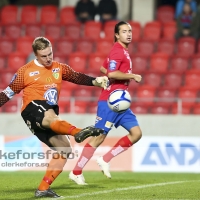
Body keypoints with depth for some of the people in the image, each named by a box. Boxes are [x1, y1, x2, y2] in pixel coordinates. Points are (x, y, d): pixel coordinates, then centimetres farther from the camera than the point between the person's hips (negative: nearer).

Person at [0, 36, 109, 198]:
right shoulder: (26, 71, 2)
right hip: (33, 110, -7)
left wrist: (96, 81, -7)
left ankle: (43, 189, 1)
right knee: (50, 117, -40)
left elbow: (77, 77, 8)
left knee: (64, 149, -2)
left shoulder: (59, 68, 15)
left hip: (50, 115, 7)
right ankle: (78, 133, -71)